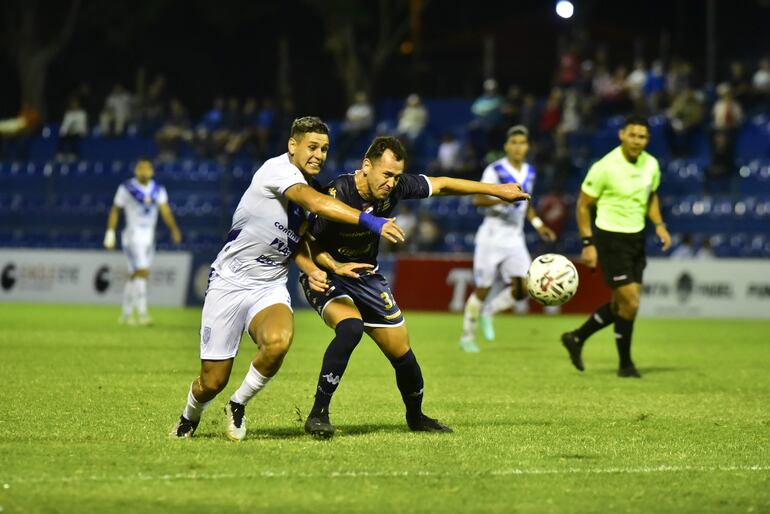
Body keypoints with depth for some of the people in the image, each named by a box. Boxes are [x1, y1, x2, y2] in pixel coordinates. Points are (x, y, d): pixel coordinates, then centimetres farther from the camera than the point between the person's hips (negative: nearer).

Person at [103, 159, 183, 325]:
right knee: (142, 272, -17)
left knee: (134, 276, 12)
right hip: (133, 236, -5)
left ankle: (126, 314, 22)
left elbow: (165, 211, -6)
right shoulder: (127, 188, -5)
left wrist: (174, 229, -21)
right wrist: (110, 233, -1)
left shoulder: (158, 190, 7)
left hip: (149, 238, 5)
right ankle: (142, 313, -21)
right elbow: (115, 211, 1)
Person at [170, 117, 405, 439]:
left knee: (278, 341, -31)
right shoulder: (277, 169, -15)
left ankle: (238, 405, -3)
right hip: (229, 283, -5)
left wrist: (311, 270, -3)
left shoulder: (311, 187, 9)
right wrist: (370, 222, -41)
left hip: (270, 290, 5)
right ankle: (190, 417, 35)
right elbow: (315, 203, -33)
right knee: (213, 381, -2)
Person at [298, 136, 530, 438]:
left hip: (366, 276, 6)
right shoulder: (338, 194, -28)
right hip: (326, 276, -5)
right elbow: (307, 243, -18)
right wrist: (335, 266, -35)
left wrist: (496, 190, 7)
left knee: (401, 353, 5)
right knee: (351, 327, -35)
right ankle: (318, 414, -26)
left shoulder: (396, 187, -13)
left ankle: (416, 416, 34)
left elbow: (440, 185, 2)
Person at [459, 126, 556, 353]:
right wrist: (502, 199, -32)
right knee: (482, 289, -1)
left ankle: (489, 311, 15)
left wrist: (538, 225, 14)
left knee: (522, 288, -10)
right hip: (492, 238, -5)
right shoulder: (496, 170, -9)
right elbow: (477, 199, -18)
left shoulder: (529, 172, 10)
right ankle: (467, 336, 14)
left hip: (515, 239, 5)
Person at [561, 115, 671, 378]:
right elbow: (583, 205, -8)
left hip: (637, 238, 7)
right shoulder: (605, 167, -17)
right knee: (630, 303, -9)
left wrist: (659, 225, 3)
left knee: (621, 304, 11)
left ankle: (576, 339, 30)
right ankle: (625, 364, 8)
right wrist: (588, 244, -12)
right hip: (610, 239, -7)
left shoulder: (651, 165, 1)